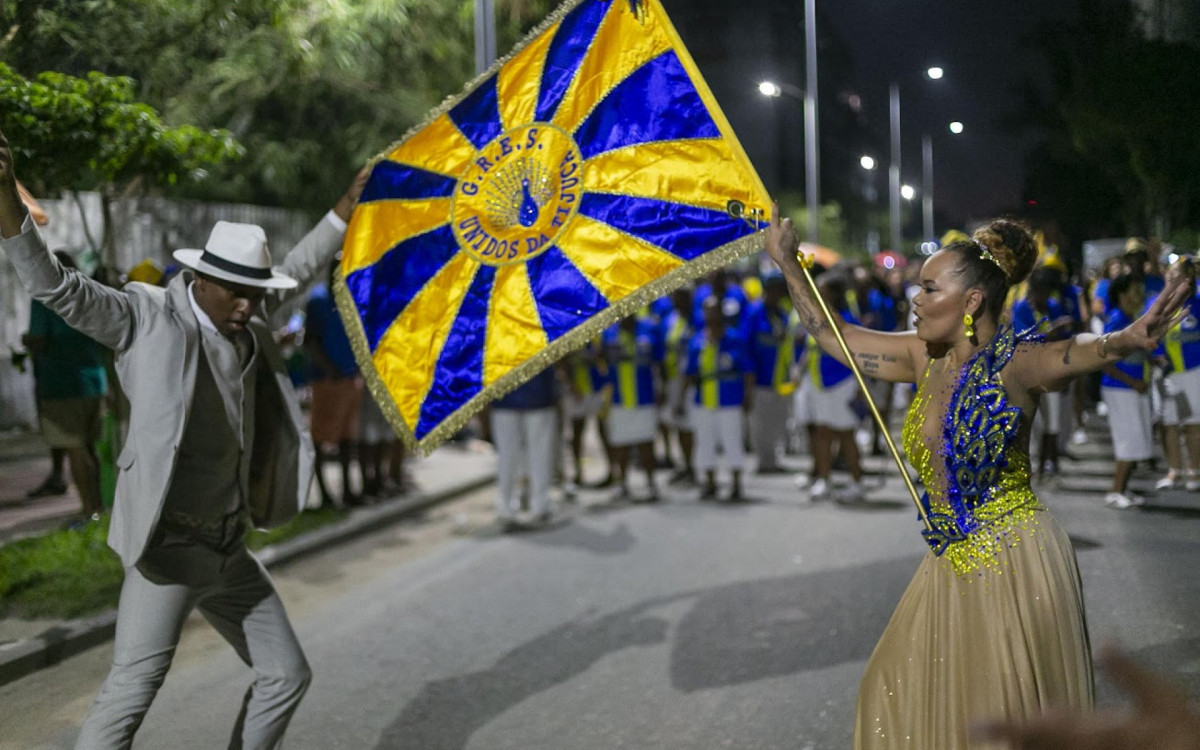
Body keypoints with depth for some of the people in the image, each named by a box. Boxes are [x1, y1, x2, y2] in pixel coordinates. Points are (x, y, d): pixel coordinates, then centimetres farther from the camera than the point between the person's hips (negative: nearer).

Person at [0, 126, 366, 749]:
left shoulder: (244, 321, 9)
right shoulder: (146, 317, -10)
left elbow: (296, 270, 26)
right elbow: (51, 283, -19)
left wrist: (351, 203, 29)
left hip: (227, 550, 8)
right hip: (168, 544, -8)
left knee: (286, 676, 13)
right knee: (132, 689, -13)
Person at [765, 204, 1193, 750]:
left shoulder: (1013, 362, -17)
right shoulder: (925, 357, 3)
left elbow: (1079, 353, -38)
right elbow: (832, 336, 13)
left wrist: (1130, 337, -60)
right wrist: (787, 262, 14)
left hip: (1013, 564, -7)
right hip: (952, 564, 7)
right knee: (901, 688, 16)